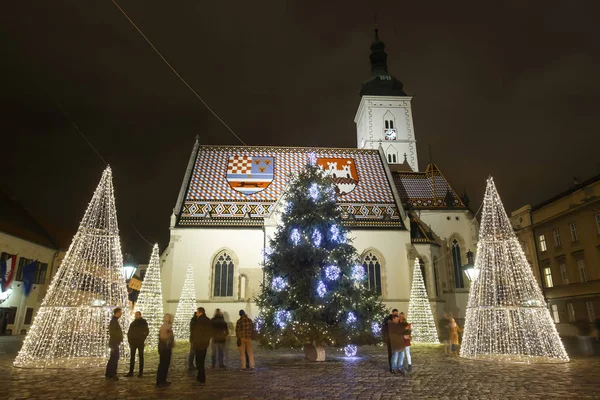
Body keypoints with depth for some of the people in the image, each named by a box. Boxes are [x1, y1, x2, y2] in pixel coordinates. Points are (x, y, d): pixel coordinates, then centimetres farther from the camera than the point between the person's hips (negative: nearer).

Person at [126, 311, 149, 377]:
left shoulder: (144, 323, -1)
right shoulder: (133, 323, 10)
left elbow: (146, 332, -4)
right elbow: (129, 332, 12)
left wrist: (143, 339, -11)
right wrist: (129, 339, 1)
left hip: (140, 342, -4)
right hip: (133, 342, 4)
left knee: (141, 356, 1)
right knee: (132, 357, 4)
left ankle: (141, 372, 4)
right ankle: (131, 372, 7)